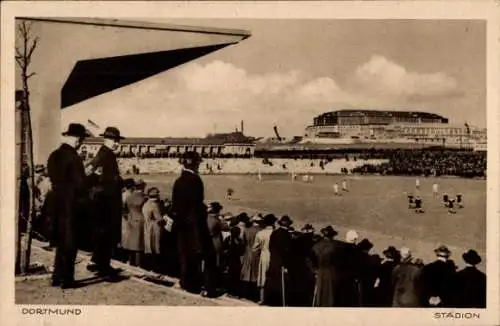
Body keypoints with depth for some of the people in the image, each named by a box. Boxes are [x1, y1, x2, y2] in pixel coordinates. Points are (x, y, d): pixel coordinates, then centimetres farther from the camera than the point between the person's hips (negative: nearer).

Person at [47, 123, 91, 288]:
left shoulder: (54, 156, 6)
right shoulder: (73, 157, -18)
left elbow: (54, 179, 11)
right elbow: (80, 183, -15)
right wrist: (84, 202, -3)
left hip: (58, 204, 8)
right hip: (72, 205, -8)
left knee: (62, 242, 16)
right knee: (70, 244, 1)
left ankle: (57, 277, 21)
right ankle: (67, 279, 7)